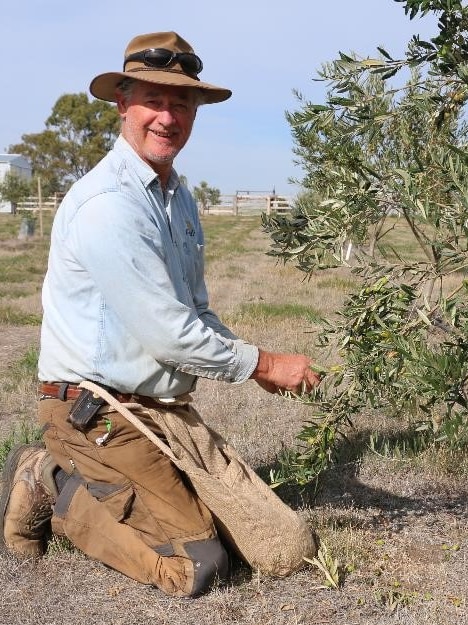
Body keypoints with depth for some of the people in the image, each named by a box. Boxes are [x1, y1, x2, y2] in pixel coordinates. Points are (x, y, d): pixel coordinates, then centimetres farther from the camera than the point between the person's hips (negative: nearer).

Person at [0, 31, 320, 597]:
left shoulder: (179, 198, 11)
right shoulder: (107, 203, -20)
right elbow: (167, 332, -21)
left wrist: (250, 363, 1)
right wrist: (264, 364, -10)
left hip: (164, 406, 9)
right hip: (99, 414, -9)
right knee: (195, 565, -10)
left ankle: (76, 478, 18)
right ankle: (54, 487, 4)